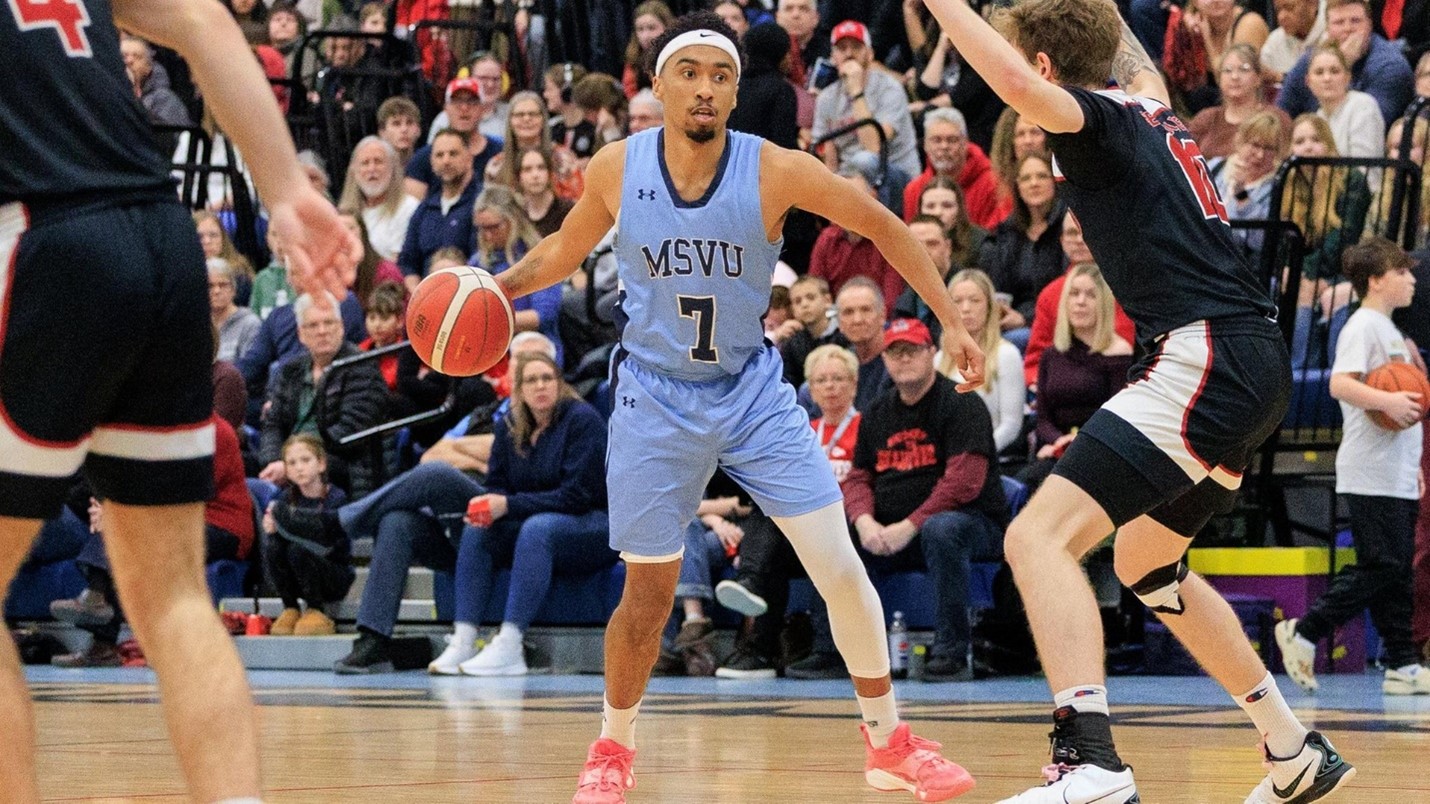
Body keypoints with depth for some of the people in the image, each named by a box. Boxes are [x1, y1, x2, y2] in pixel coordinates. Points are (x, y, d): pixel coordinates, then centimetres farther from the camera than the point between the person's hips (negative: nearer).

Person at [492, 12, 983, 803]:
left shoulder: (773, 171, -16)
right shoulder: (616, 169, -11)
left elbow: (882, 226, -3)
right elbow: (563, 251, 8)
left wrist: (950, 320, -6)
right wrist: (499, 288, -9)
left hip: (753, 390, 0)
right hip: (656, 397, 0)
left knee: (841, 567, -7)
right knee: (648, 591, 4)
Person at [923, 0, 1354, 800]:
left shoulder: (1097, 117, -4)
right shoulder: (1148, 111, 20)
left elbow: (1017, 85, -27)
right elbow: (1140, 67, 46)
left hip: (1209, 364, -10)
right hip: (1257, 364, 10)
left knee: (1039, 535, -18)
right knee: (1144, 560, 28)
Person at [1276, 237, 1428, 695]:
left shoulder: (1388, 330, 21)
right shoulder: (1362, 327, -9)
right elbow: (1340, 384, -23)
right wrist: (1387, 401, -33)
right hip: (1371, 476, -10)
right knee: (1381, 567, -11)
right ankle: (1303, 633, -4)